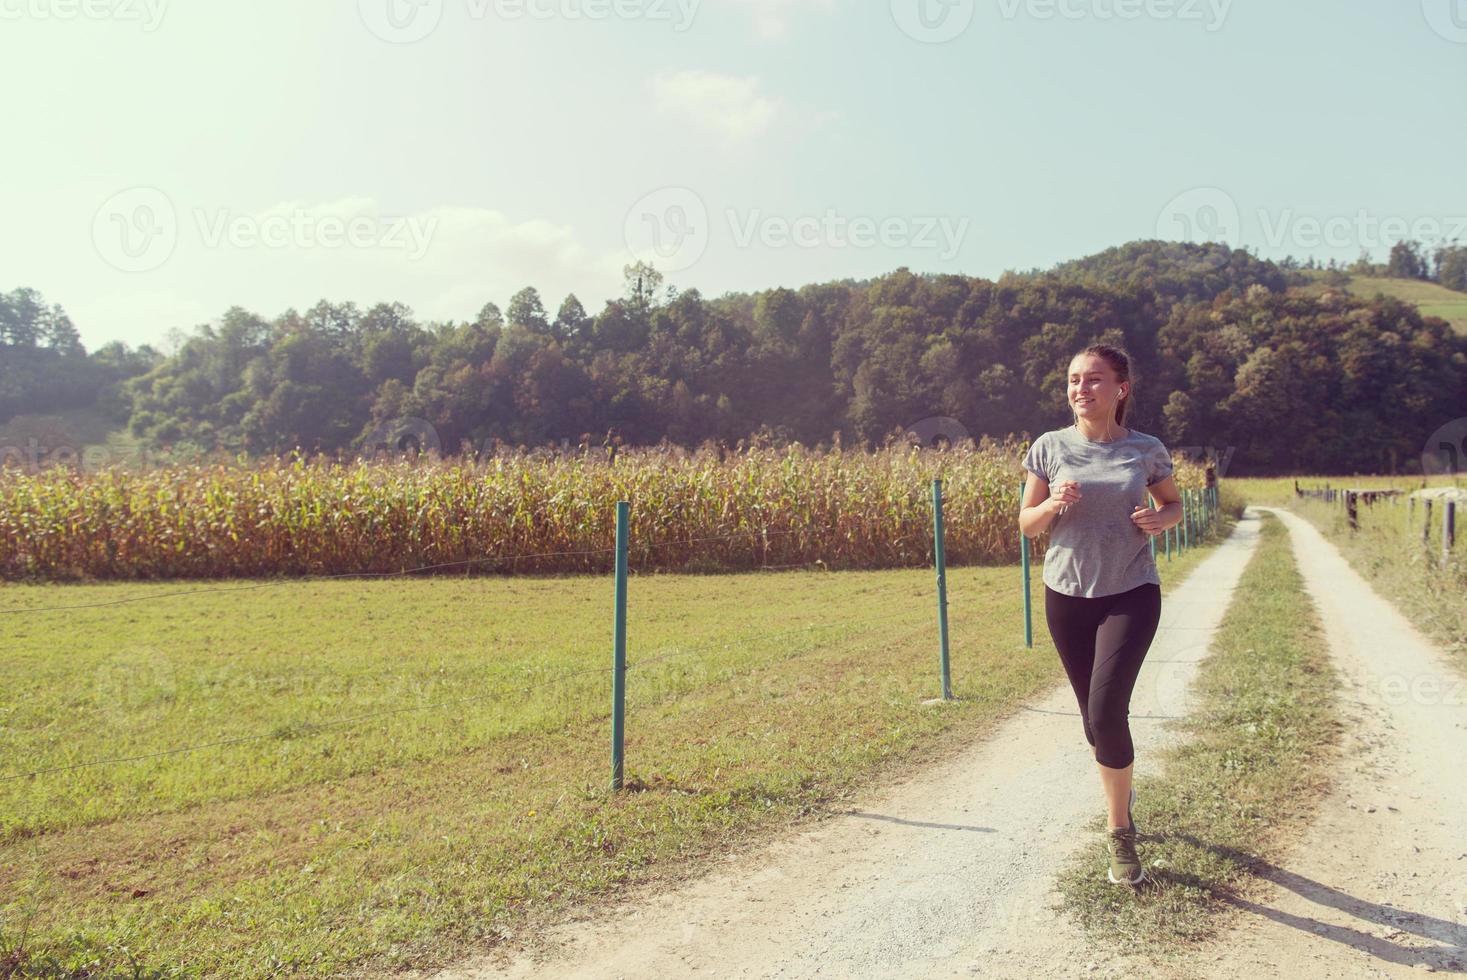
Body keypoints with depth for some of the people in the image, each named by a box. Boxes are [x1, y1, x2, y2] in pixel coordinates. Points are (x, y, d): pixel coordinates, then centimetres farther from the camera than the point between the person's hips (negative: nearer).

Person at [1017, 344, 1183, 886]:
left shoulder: (1146, 450, -2)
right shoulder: (1050, 448, -1)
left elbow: (1174, 503, 14)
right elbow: (1027, 525, 3)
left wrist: (1160, 519, -9)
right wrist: (1053, 504, -18)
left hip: (1132, 593, -2)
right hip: (1067, 595, 2)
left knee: (1106, 711, -16)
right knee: (1095, 719, 12)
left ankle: (1119, 832, 3)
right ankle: (1122, 794, 42)